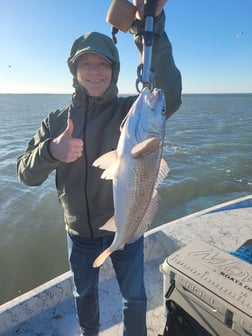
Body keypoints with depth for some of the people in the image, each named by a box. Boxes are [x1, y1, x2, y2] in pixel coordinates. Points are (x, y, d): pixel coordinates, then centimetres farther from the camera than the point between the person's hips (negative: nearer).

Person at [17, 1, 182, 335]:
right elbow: (26, 174, -8)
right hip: (80, 232, 3)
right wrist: (51, 151, -30)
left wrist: (150, 29, -42)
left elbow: (169, 97, -32)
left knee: (135, 297, 20)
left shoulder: (129, 111, -12)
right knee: (84, 293, 27)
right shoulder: (57, 120, -5)